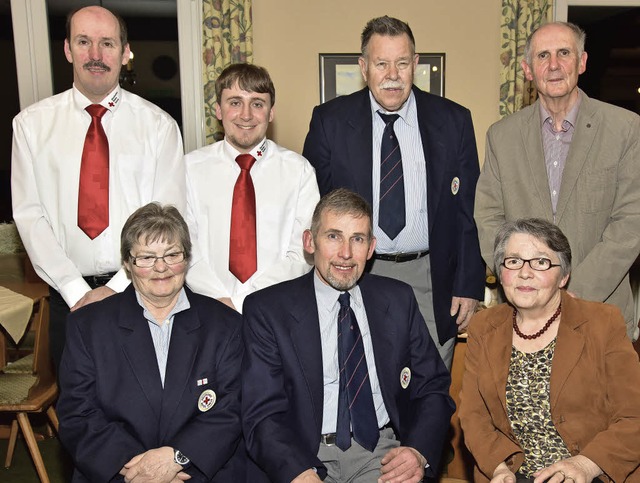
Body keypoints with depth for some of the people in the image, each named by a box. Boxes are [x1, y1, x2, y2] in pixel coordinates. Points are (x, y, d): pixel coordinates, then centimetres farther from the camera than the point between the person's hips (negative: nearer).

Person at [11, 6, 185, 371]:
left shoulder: (159, 125, -2)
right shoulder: (31, 124, 3)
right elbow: (29, 215, -2)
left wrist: (118, 288, -13)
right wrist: (76, 291, -11)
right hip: (69, 297, 1)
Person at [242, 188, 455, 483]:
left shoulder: (399, 300, 9)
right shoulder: (266, 309, 0)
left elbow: (433, 389, 9)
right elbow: (263, 415, -6)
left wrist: (419, 451, -10)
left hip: (382, 452, 3)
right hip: (305, 455, -2)